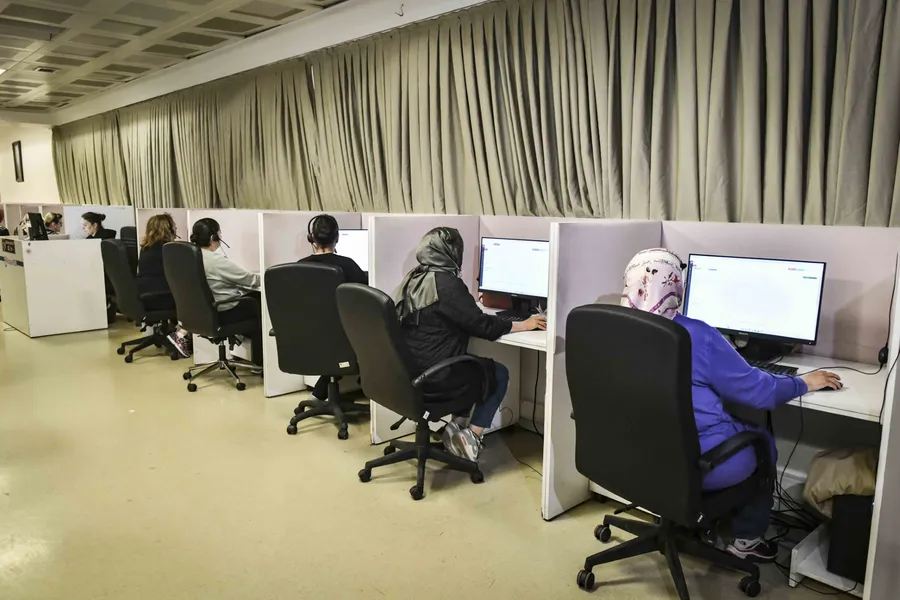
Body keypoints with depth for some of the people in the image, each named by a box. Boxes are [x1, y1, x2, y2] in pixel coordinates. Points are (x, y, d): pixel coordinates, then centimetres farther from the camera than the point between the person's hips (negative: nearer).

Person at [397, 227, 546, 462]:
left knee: (474, 365, 27)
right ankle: (471, 436, 8)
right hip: (434, 378, -8)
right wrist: (524, 325, -2)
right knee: (499, 373, 14)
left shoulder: (412, 278, 6)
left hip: (409, 373, 8)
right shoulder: (446, 283, -19)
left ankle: (457, 425, 20)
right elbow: (481, 325, -15)